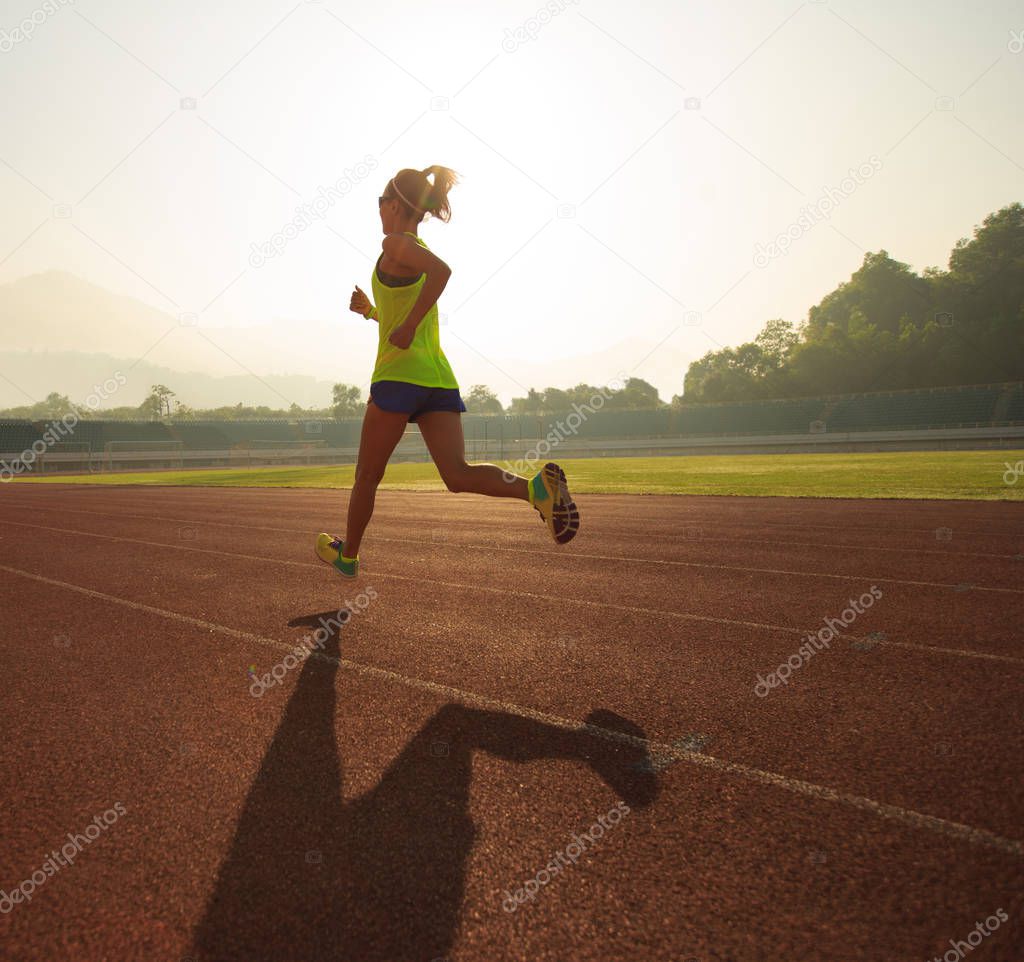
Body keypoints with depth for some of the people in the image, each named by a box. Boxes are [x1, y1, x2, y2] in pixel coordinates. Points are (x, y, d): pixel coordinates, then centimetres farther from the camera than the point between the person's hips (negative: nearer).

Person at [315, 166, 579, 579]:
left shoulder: (395, 244, -2)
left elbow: (442, 270, -24)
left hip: (398, 375, -7)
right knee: (457, 474, -7)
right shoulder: (422, 253, 23)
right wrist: (372, 312, 30)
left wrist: (405, 328, -20)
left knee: (367, 475, 10)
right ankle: (536, 487, -31)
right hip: (439, 378, 7)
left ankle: (347, 555, 28)